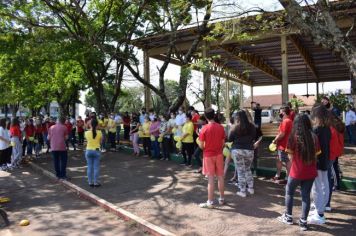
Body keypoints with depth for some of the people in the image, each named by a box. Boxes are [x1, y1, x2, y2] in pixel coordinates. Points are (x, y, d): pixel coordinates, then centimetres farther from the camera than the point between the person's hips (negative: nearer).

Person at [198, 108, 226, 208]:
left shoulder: (204, 128, -14)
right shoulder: (221, 127, -3)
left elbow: (201, 145, -11)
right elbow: (223, 143, 3)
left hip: (208, 155, -3)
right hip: (219, 154, 3)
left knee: (210, 179, 1)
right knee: (220, 177, 13)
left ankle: (210, 202, 8)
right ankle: (221, 199, 25)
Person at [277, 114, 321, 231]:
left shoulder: (293, 137, -12)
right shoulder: (314, 137, -2)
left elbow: (290, 155, -6)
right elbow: (317, 153, 5)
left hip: (297, 171, -3)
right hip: (311, 172, 3)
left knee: (289, 192, 17)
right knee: (306, 195, 11)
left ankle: (288, 217, 28)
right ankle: (303, 222, 16)